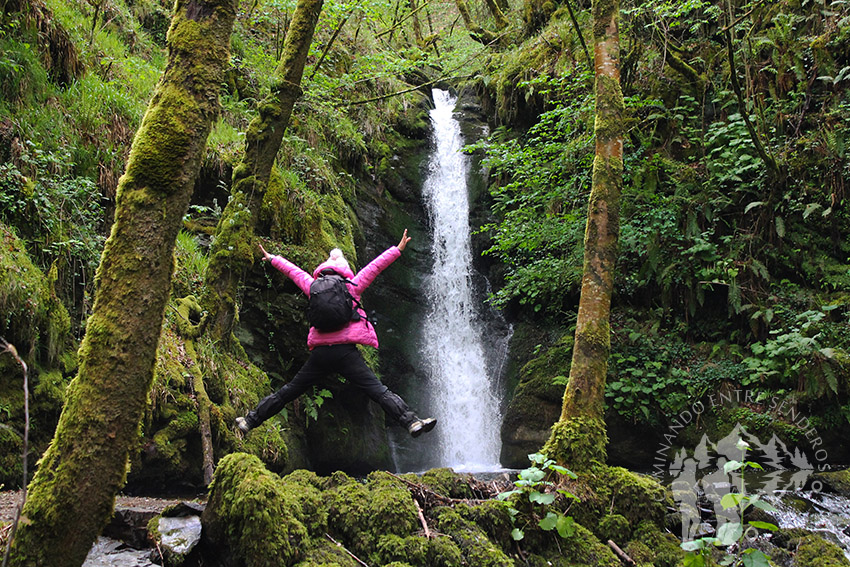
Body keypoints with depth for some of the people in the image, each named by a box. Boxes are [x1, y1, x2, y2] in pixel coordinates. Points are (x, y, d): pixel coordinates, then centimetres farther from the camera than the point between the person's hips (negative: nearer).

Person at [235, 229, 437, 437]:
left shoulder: (313, 287, 14)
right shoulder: (352, 287, 6)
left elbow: (293, 270, 28)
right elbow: (375, 266, 11)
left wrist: (272, 258, 44)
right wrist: (398, 249, 18)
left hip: (319, 353, 3)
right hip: (345, 352, -3)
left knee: (288, 391, 17)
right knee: (379, 391, -8)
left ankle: (250, 420, 25)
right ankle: (411, 422, -18)